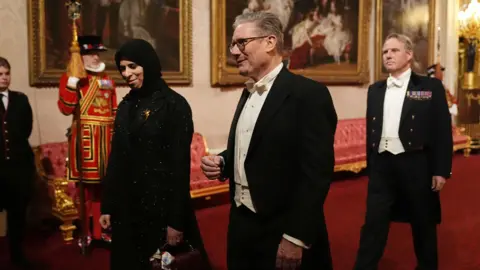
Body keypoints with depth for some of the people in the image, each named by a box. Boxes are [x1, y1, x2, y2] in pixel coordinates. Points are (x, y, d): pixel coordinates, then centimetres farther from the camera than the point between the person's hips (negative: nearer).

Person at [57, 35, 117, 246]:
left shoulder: (107, 79, 14)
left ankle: (103, 228, 23)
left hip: (106, 138, 5)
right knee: (86, 186, 1)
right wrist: (72, 83, -24)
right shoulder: (71, 78, -2)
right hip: (84, 138, -5)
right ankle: (86, 230, 13)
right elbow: (65, 109, -14)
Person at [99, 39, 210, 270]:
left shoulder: (174, 105, -11)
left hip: (161, 204, -6)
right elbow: (116, 158, 10)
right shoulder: (126, 105, 8)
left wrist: (176, 220, -16)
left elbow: (180, 164, -14)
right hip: (126, 205, 6)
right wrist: (107, 205, 8)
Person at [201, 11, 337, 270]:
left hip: (282, 232, -7)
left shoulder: (309, 94, -15)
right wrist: (222, 163, 0)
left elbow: (316, 172, -19)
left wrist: (296, 238, -21)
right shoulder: (248, 93, 11)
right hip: (242, 224, 7)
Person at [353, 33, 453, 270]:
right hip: (382, 166, 3)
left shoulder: (431, 87, -1)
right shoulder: (375, 90, 11)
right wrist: (370, 166, 12)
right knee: (373, 224, 2)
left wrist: (441, 170, -9)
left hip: (416, 165, -3)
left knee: (423, 224, 12)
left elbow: (443, 131, -4)